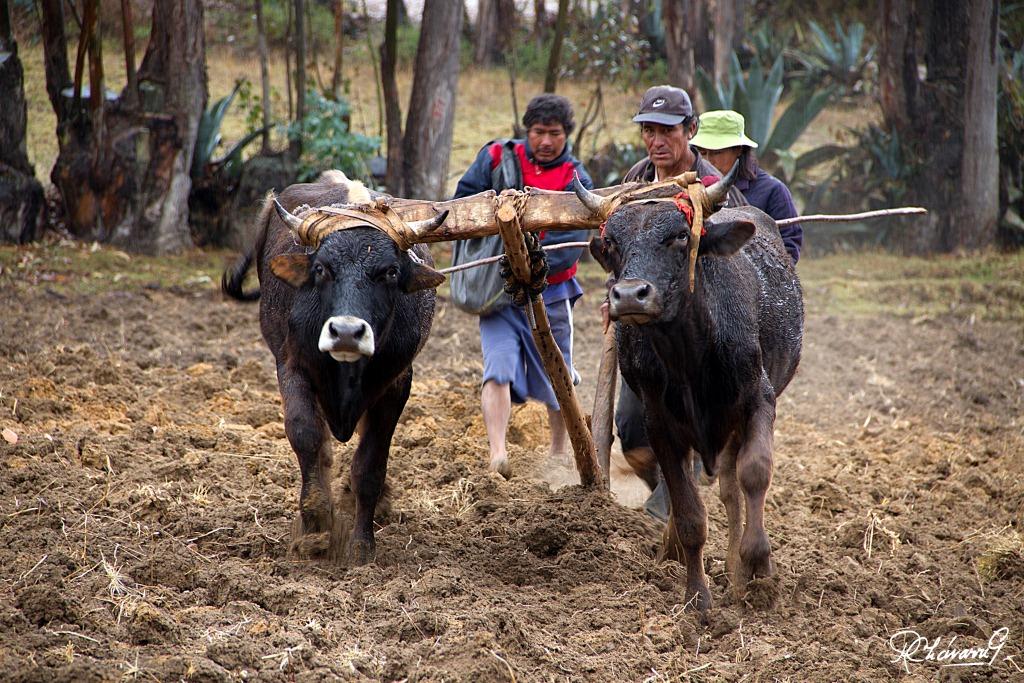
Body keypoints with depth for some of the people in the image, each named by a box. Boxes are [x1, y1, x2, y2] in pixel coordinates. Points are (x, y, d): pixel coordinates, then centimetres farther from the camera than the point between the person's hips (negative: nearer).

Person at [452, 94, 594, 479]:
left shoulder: (577, 182, -5)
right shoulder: (497, 158, 0)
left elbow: (569, 247, -16)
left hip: (549, 293, 0)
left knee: (557, 381, 12)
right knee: (499, 368, -18)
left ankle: (560, 455, 33)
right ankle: (497, 455, -28)